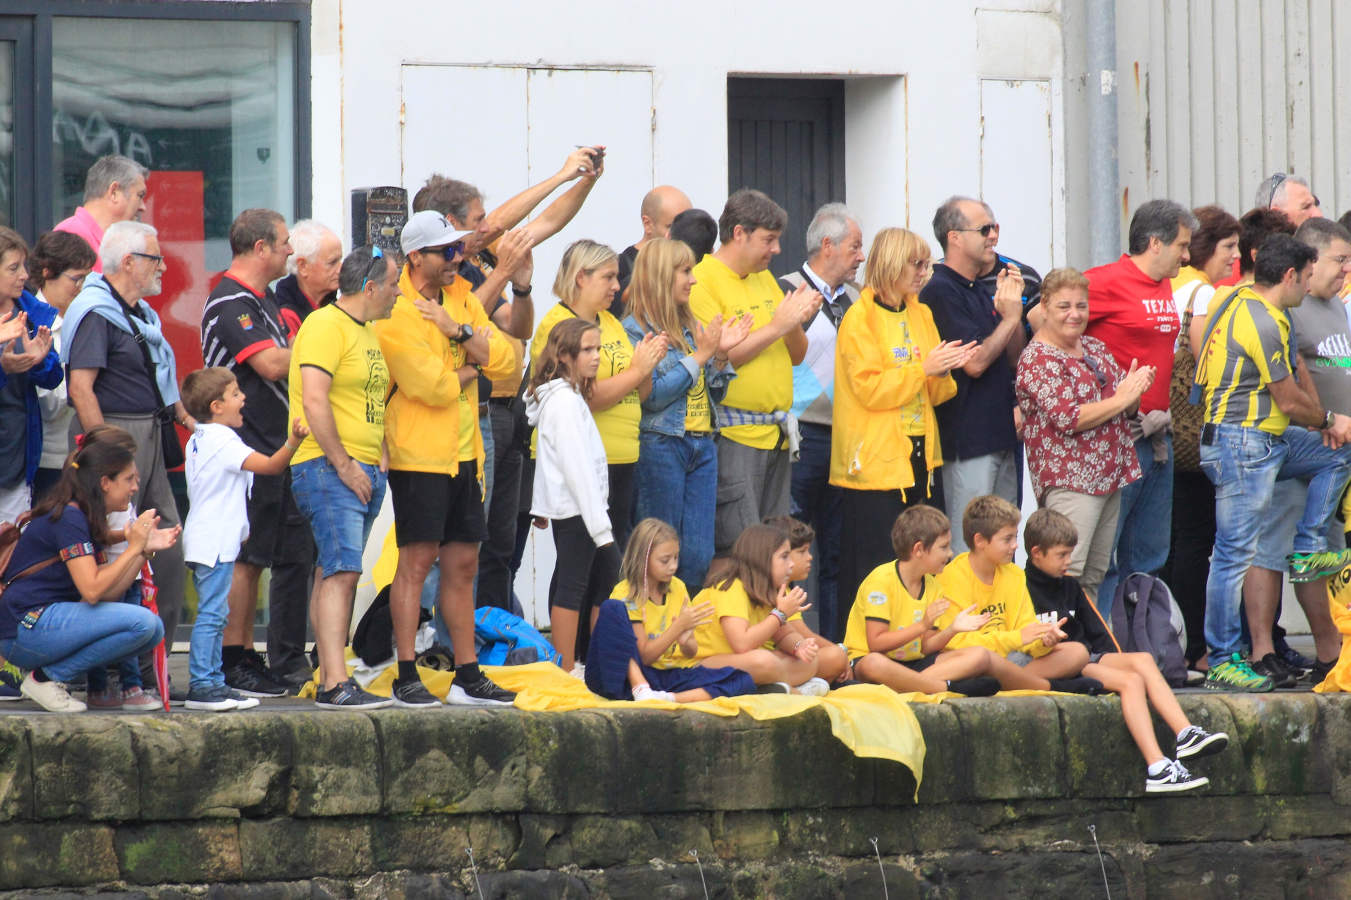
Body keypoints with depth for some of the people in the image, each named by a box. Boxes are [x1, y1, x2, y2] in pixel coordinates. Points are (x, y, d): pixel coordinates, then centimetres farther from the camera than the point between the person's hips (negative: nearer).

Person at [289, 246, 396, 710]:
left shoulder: (368, 332, 20)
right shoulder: (325, 326, -12)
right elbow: (314, 401, -20)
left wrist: (380, 457, 16)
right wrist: (344, 465, -20)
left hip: (365, 473, 10)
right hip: (328, 468, -10)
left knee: (334, 574, 9)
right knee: (341, 572, -16)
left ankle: (327, 679, 11)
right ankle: (336, 684, -22)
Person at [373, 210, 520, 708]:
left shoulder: (462, 298, 12)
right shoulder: (397, 312, -12)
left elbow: (502, 359, 2)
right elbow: (434, 386, -19)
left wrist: (458, 330, -11)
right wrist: (473, 367, -2)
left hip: (463, 453, 8)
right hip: (418, 455, -8)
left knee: (462, 564, 10)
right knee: (417, 561, -8)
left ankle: (468, 676, 15)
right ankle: (407, 679, -5)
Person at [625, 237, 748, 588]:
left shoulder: (692, 327, 14)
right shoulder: (636, 330, -6)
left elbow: (715, 393, 16)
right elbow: (652, 395, -16)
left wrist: (721, 354, -1)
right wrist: (700, 355, -11)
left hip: (701, 446, 6)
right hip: (661, 447, -6)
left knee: (699, 557, 2)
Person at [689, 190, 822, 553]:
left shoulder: (764, 278, 16)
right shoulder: (703, 281, -9)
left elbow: (796, 356, 19)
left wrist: (796, 322, -2)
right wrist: (776, 326, -15)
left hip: (776, 437, 8)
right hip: (734, 436, -8)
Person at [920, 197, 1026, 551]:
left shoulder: (981, 291, 15)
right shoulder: (940, 292, -11)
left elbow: (1015, 359, 15)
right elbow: (974, 362, -17)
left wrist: (1013, 303, 3)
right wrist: (1009, 317, -7)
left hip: (1002, 438, 9)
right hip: (967, 440, -9)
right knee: (968, 550, -9)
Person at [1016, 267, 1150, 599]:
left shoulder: (1095, 348, 15)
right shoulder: (1038, 360, -9)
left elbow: (1126, 409, 20)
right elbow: (1068, 418, -20)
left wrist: (1135, 390, -3)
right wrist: (1120, 399, -15)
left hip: (1109, 477, 8)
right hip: (1070, 481, -8)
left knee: (1096, 577, 9)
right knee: (1067, 573, -17)